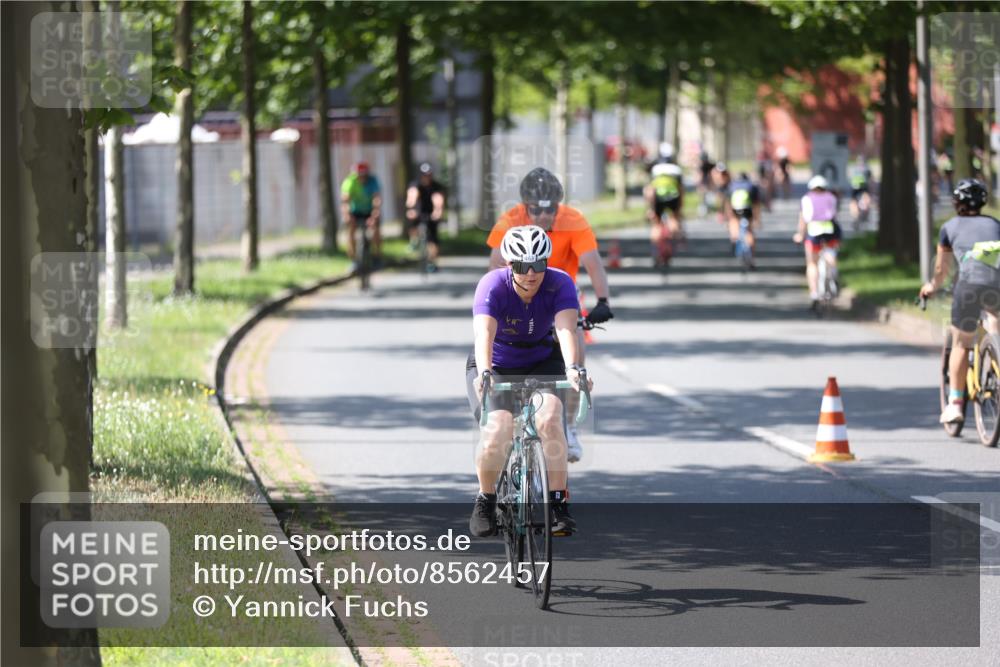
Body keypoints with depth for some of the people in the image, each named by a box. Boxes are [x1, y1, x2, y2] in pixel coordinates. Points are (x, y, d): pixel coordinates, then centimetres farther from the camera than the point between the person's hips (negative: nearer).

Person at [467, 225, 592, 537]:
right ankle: (485, 500, 1)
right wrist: (484, 373, -56)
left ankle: (559, 503, -17)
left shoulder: (560, 284, -21)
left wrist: (572, 368, -54)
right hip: (495, 367, -1)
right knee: (496, 433, -24)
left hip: (542, 363, 1)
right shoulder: (493, 285, -25)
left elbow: (566, 328, -36)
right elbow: (484, 333, -39)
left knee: (549, 420, -27)